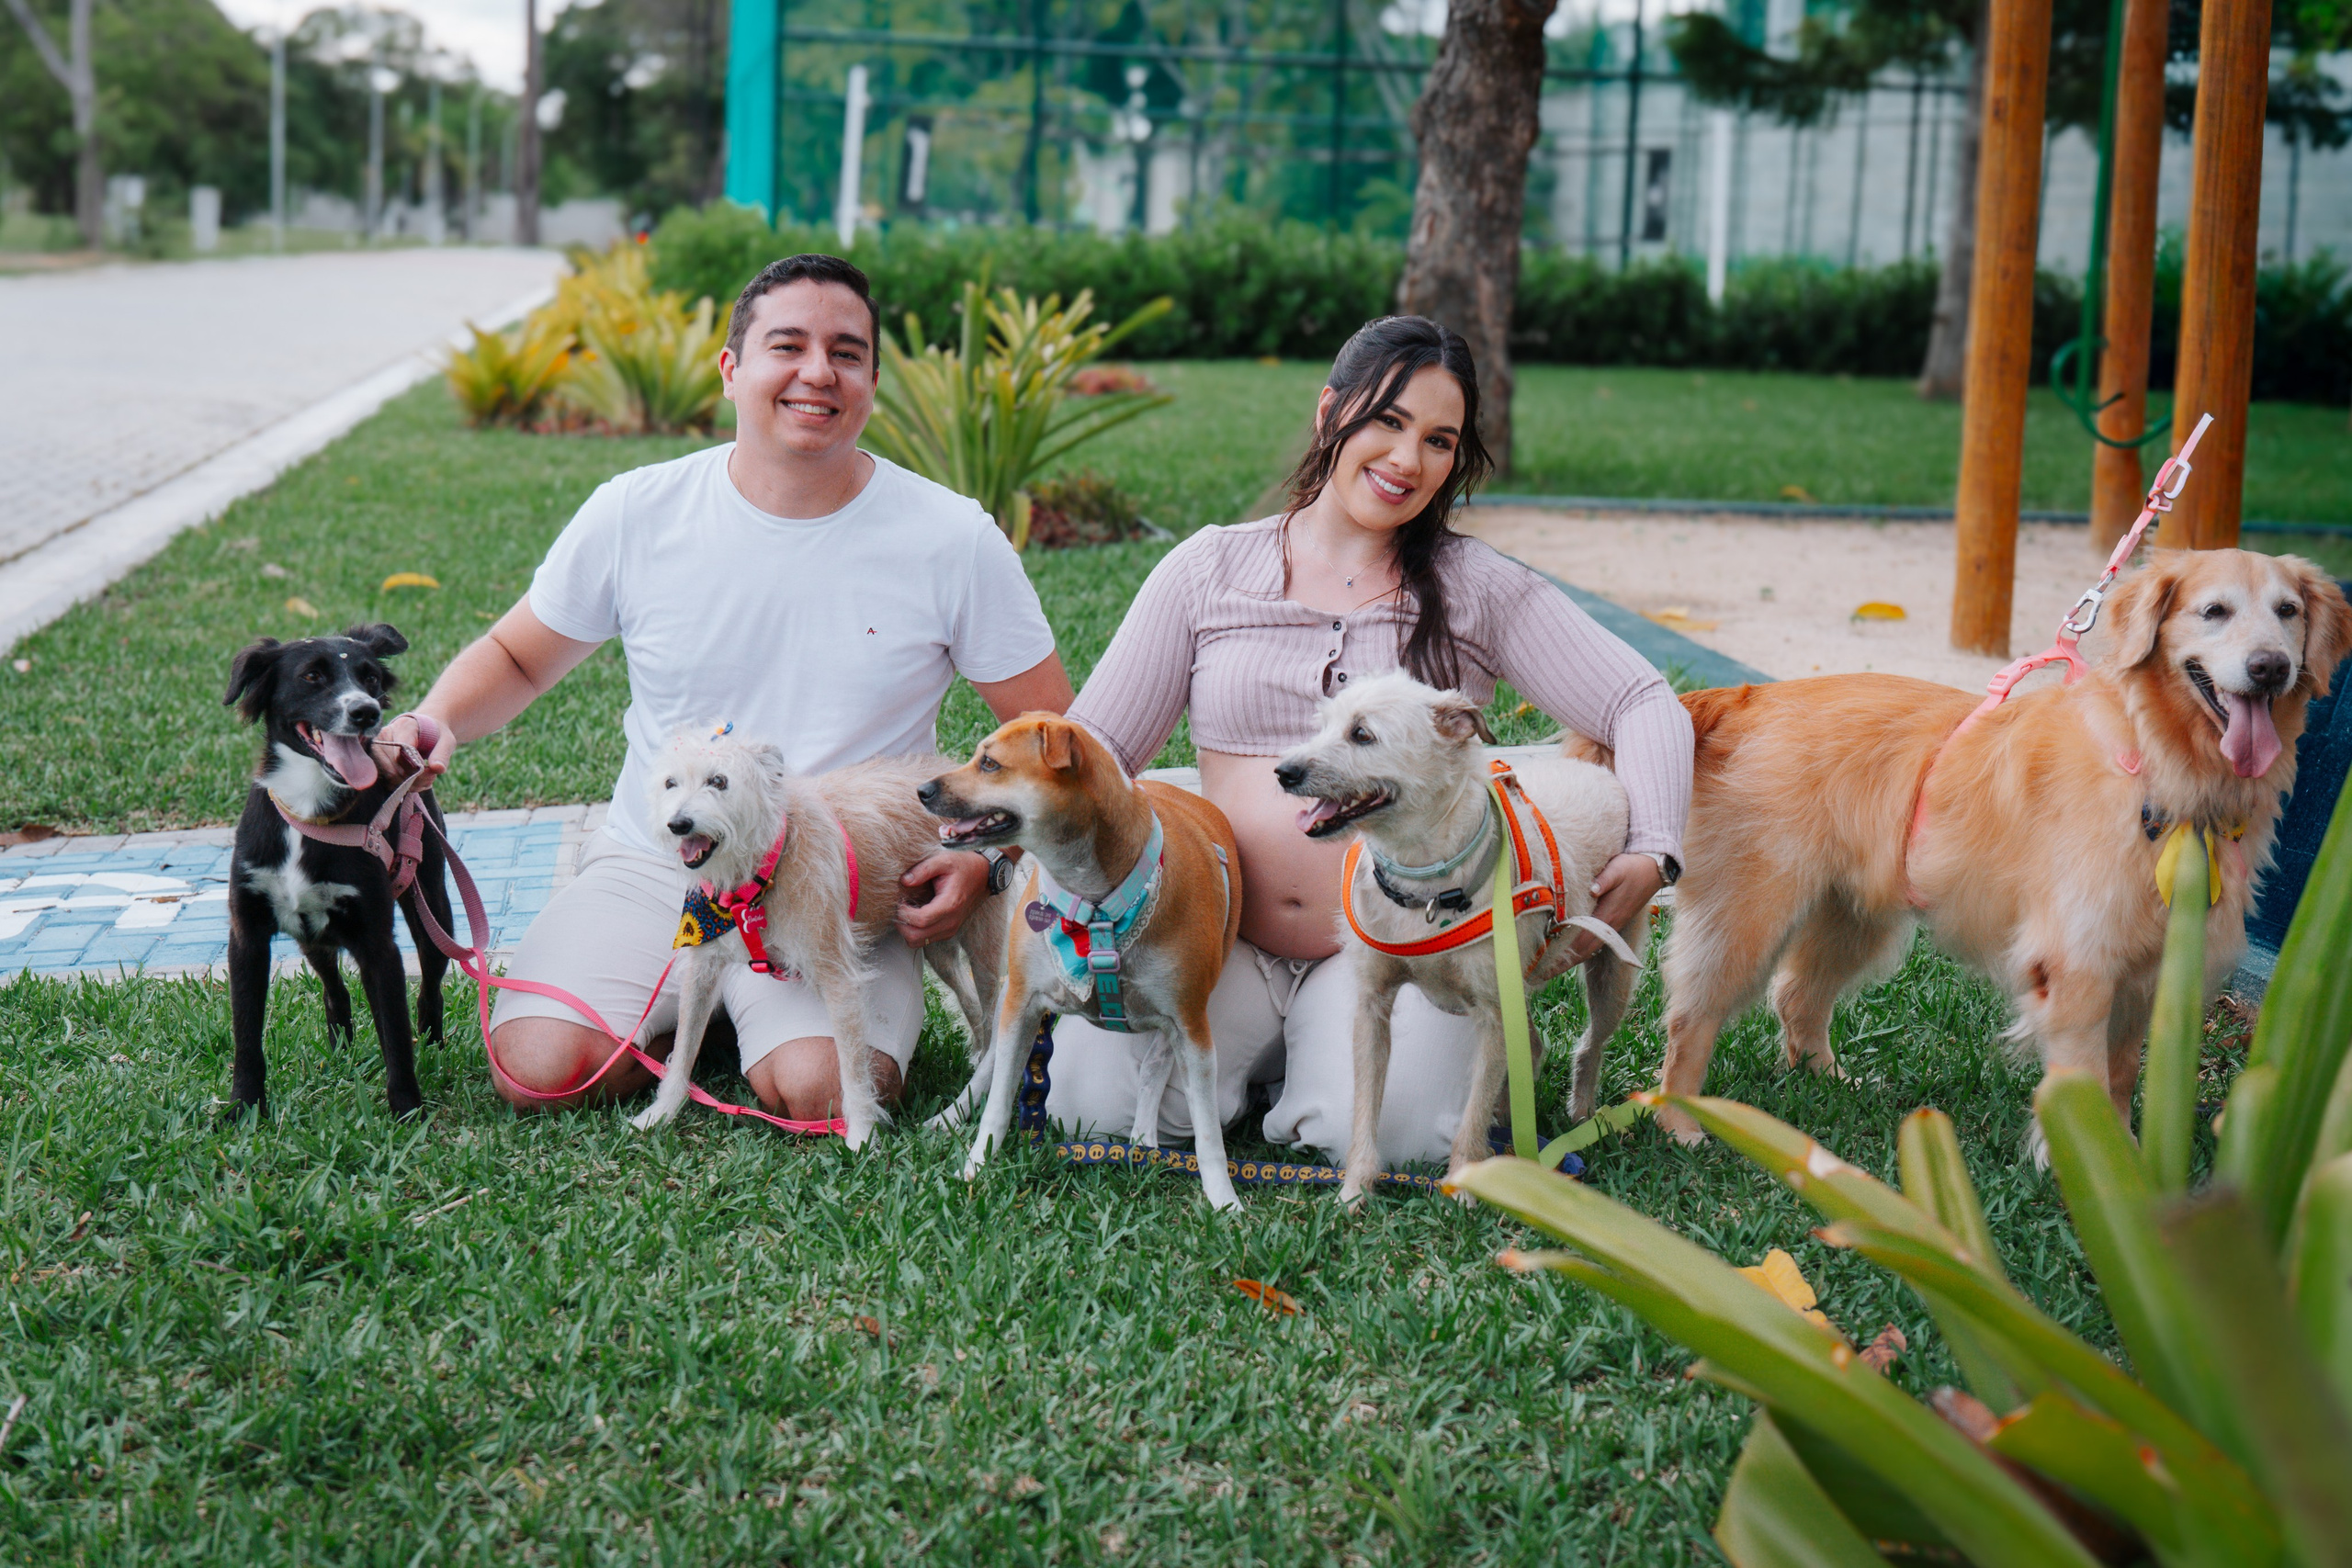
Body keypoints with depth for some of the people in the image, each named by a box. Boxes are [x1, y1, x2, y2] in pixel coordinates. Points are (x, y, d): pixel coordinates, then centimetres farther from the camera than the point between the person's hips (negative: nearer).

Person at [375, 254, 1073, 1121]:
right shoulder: (634, 514, -1)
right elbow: (516, 657, 14)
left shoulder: (953, 541, -4)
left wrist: (985, 857, -14)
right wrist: (436, 720, -7)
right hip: (653, 866, 2)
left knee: (820, 1090, -30)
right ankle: (690, 1010, 11)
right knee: (540, 1068, -23)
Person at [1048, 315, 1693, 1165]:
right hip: (1221, 940, 1)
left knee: (1388, 1136, -29)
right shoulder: (1210, 569, 8)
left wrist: (1652, 854, -17)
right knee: (1095, 1100, -24)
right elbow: (1093, 748, 8)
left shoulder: (1478, 588, 5)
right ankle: (1247, 1048, 10)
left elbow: (1647, 707, 2)